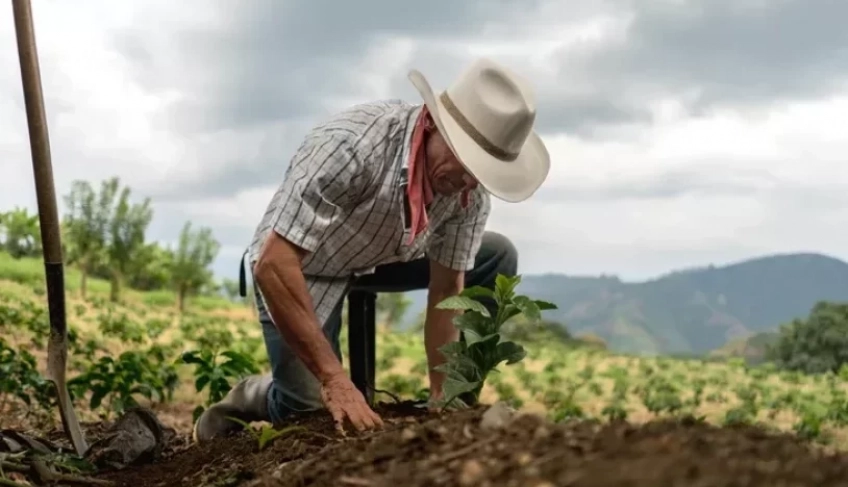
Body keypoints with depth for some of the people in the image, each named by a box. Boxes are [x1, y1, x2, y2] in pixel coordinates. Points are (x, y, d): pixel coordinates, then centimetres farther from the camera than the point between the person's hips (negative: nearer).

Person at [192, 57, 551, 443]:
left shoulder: (471, 190, -20)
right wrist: (335, 380, -41)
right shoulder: (352, 144, -38)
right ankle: (254, 397, 16)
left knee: (497, 258, -7)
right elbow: (273, 265, -39)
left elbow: (447, 292, -11)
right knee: (316, 413, -17)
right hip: (297, 267, -5)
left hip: (383, 257, 5)